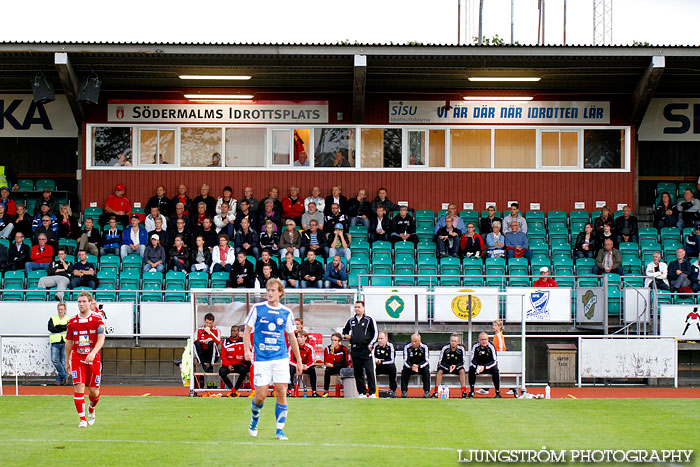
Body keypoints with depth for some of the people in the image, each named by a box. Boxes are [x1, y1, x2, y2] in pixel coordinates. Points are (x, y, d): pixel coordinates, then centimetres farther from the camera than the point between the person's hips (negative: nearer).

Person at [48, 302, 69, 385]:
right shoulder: (52, 319, 14)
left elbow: (68, 327, -9)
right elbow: (50, 328, -3)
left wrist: (58, 326, -7)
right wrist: (62, 328, -6)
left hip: (65, 342, -1)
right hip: (55, 343, 1)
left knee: (63, 362, -2)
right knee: (54, 360, -13)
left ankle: (59, 379, 7)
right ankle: (64, 375, 0)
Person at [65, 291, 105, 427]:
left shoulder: (97, 319, -4)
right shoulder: (72, 321, 5)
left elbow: (101, 339, -13)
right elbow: (69, 342, 14)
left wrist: (93, 353, -29)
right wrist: (67, 361, 15)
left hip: (93, 359, -1)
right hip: (77, 359, 1)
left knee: (93, 391, 4)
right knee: (79, 387, -14)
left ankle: (91, 411, 36)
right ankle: (83, 419, -10)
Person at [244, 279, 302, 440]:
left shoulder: (286, 312, 6)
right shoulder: (257, 308, 1)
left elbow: (291, 337, 15)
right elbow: (247, 330, 6)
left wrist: (299, 360, 14)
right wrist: (247, 350, -10)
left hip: (281, 358, 1)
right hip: (261, 359, -1)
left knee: (281, 393, -6)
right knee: (261, 395, -4)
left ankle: (279, 430, 3)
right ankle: (254, 420, 25)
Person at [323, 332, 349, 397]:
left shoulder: (343, 349, -12)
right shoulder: (327, 348, -10)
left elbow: (345, 363, -13)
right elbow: (328, 363, -20)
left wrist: (333, 365, -21)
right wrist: (332, 352, -28)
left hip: (341, 368, -1)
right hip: (332, 369, 1)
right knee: (327, 371, -32)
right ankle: (325, 391, -23)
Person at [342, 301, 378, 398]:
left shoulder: (369, 320, 3)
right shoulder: (351, 321, 15)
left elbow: (375, 333, 2)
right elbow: (344, 331, 29)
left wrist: (371, 344, -10)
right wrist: (346, 335, 8)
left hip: (366, 349, -5)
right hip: (354, 350, 5)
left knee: (369, 371, -8)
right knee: (358, 373, 5)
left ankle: (372, 393, -5)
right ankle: (362, 393, 10)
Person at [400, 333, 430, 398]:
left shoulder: (424, 347, -12)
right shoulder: (407, 347, -11)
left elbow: (426, 361, -16)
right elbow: (406, 361, -14)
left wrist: (418, 366, -35)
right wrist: (411, 367, -36)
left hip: (421, 366, -1)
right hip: (410, 366, 1)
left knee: (426, 370, -31)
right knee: (404, 370, -28)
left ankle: (427, 391, -26)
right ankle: (404, 391, -23)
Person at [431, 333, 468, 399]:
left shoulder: (461, 349, -11)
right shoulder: (445, 348, -12)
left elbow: (462, 362, -9)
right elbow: (441, 362, -11)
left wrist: (455, 366, -28)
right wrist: (449, 367, -26)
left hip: (457, 366, 0)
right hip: (446, 366, 0)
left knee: (462, 370, -29)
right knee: (439, 371, -28)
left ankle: (464, 392, -32)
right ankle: (436, 392, -29)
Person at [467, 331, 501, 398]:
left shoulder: (491, 346, -14)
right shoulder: (475, 346, -9)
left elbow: (494, 361, -18)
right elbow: (473, 360, -10)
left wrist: (484, 367, -33)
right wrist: (477, 367, -32)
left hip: (489, 366, -1)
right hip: (478, 365, 1)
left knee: (495, 370, -33)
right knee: (471, 369, -28)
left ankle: (497, 392, -25)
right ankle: (471, 392, -20)